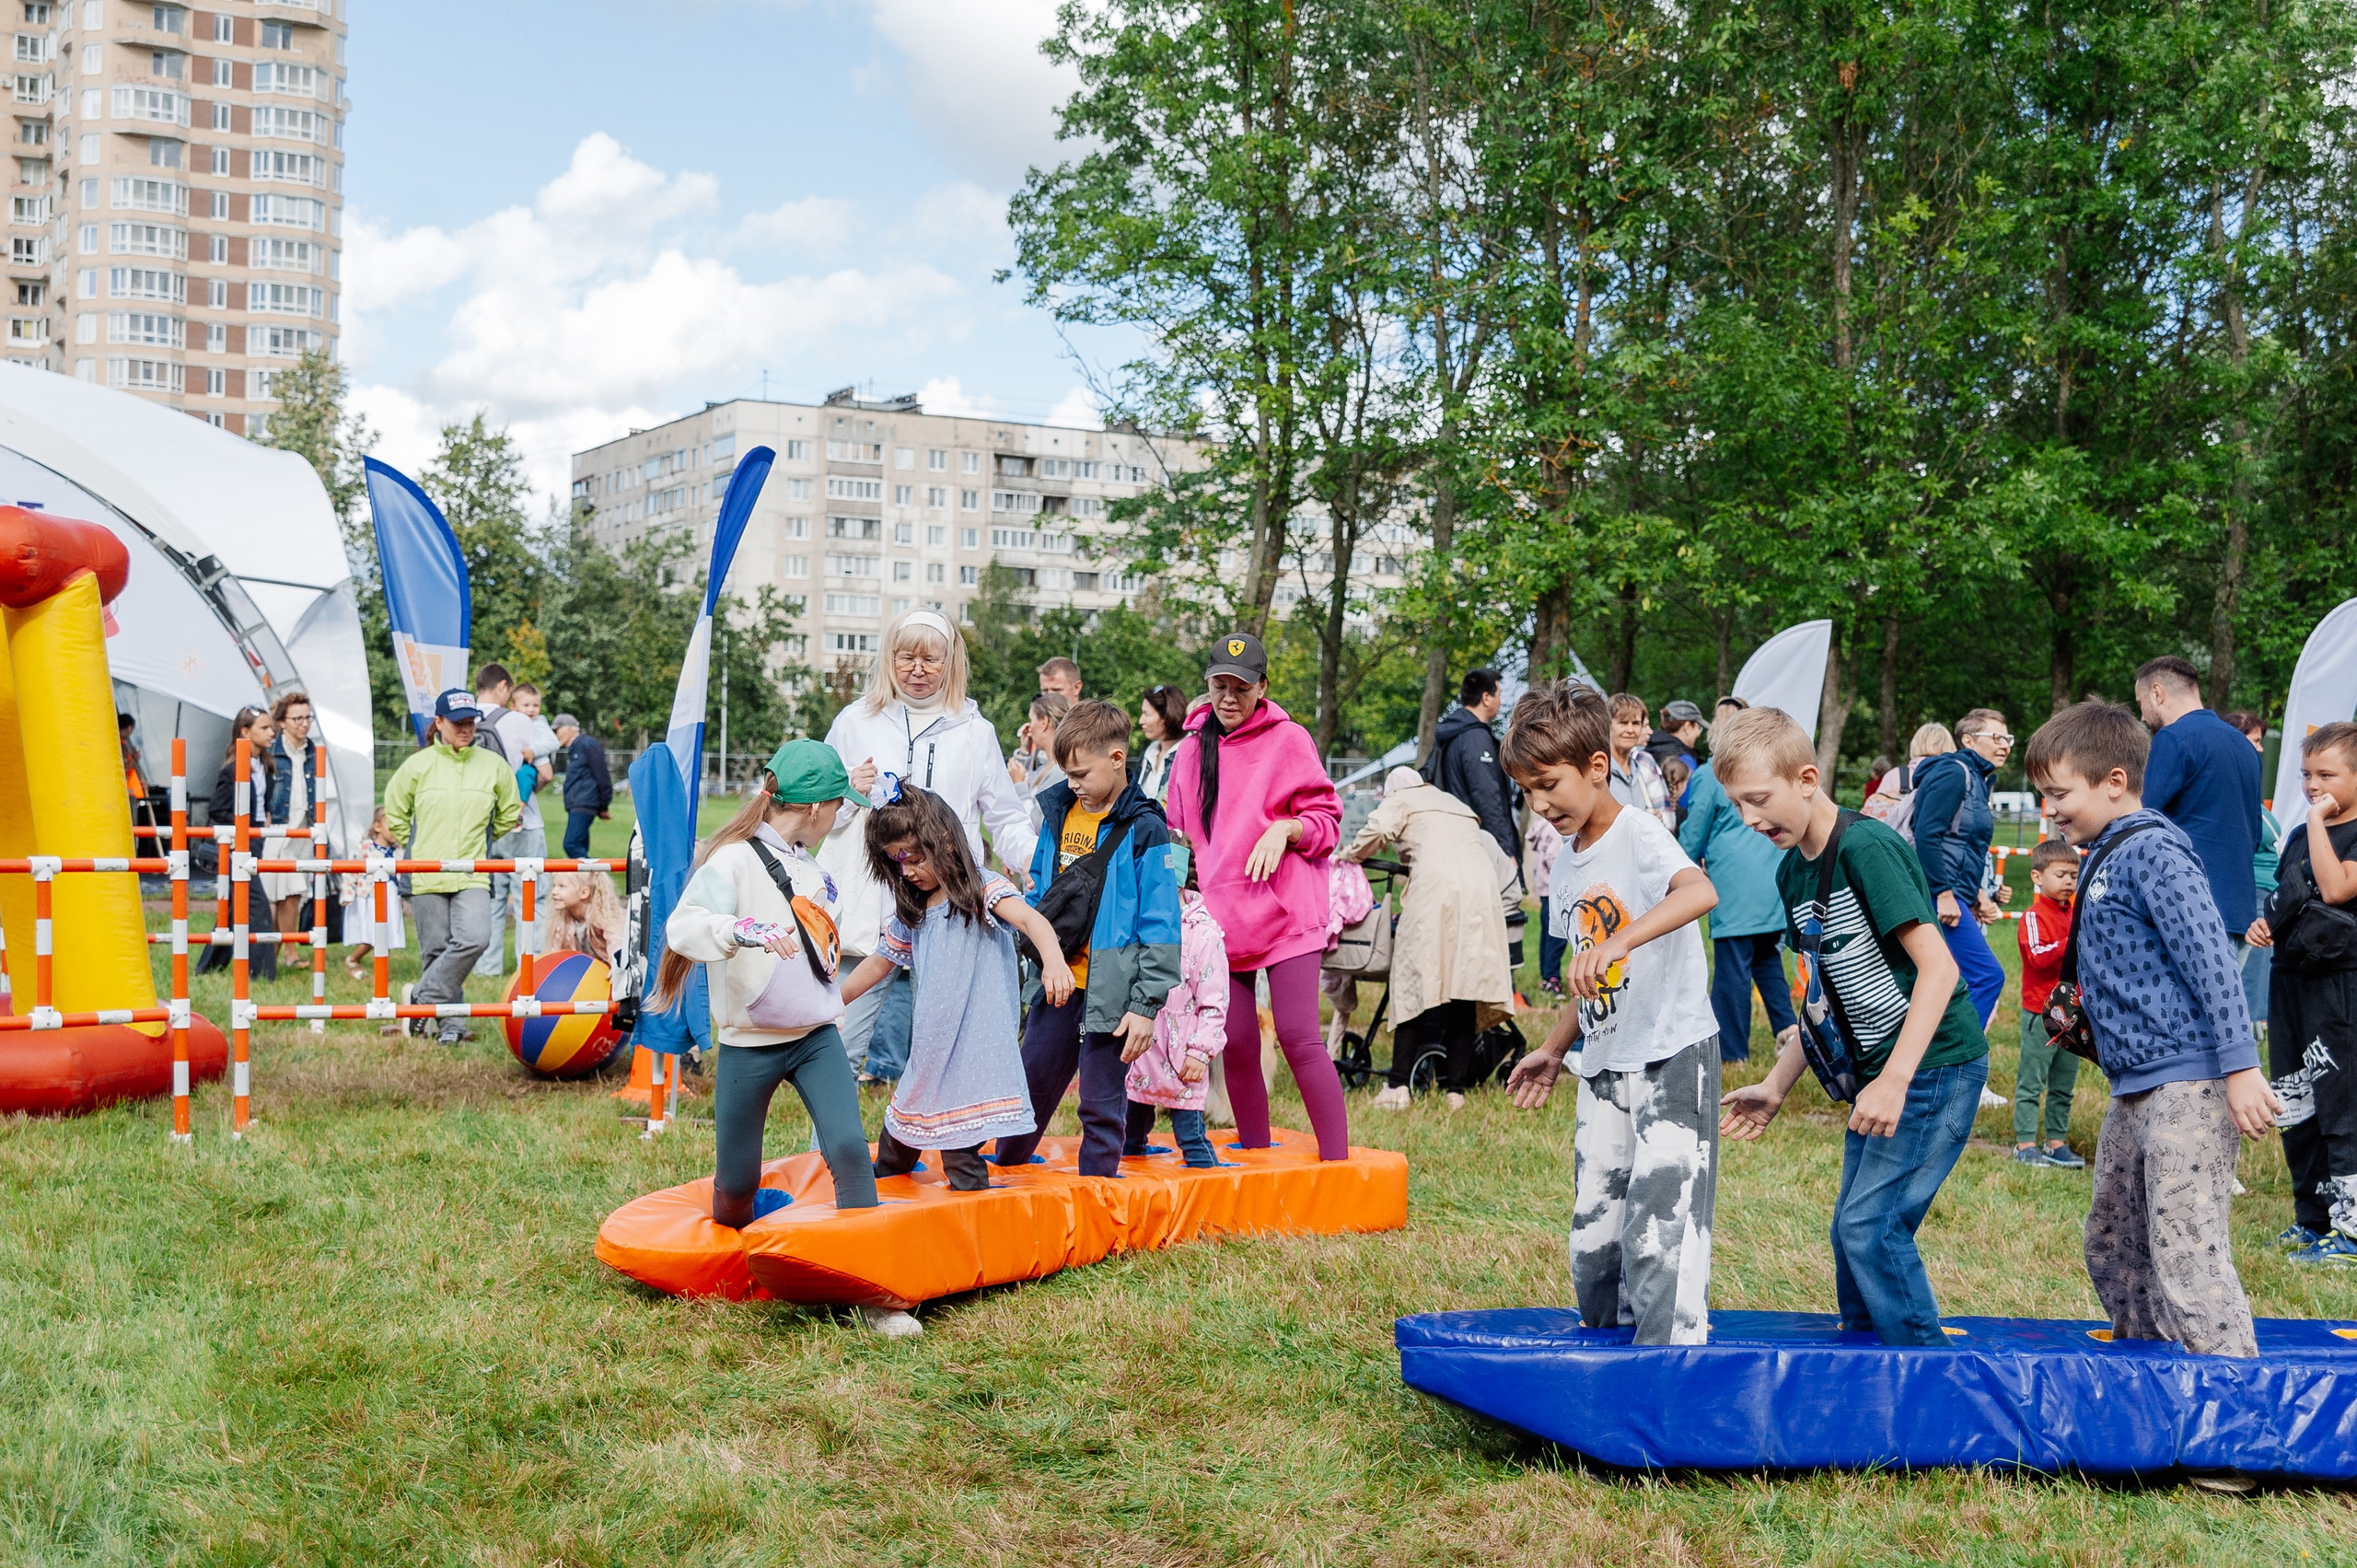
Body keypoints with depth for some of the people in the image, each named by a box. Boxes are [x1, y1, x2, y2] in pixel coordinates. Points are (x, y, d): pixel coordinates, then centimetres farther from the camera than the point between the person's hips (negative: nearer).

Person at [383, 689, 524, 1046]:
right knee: (436, 950, 1)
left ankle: (423, 997, -5)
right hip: (424, 876, 0)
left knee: (475, 938, -20)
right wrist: (417, 846, 10)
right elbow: (394, 814, 15)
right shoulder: (417, 765, 2)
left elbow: (508, 815, 21)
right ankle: (451, 1023, 13)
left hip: (472, 875, 1)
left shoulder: (495, 766, 5)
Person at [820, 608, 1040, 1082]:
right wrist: (851, 792, -4)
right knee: (842, 1049, -6)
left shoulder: (974, 732, 12)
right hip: (866, 914, 0)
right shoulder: (855, 723, 13)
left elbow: (1006, 818, 13)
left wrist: (1030, 856, -6)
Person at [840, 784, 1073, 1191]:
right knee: (900, 1130, 19)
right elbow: (879, 961, 25)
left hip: (976, 1051, -7)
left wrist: (1053, 960, -48)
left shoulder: (982, 890, -10)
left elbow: (1029, 918, -28)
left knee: (960, 1150, -11)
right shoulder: (912, 913, 13)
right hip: (929, 1056, 7)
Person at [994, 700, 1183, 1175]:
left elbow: (1160, 927, -12)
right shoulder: (1058, 812, 8)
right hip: (1056, 985, 6)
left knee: (1101, 1104, 2)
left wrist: (1147, 1006, -15)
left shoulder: (1143, 829, -10)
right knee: (1029, 1087, 16)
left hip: (1108, 994, -6)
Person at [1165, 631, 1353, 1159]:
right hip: (1219, 914, 4)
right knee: (1235, 1045, 5)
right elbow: (1181, 833, 22)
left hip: (1284, 912, -4)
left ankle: (1337, 1162, -7)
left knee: (1298, 1037, -11)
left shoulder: (1289, 740, 0)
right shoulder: (1192, 748, 13)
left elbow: (1326, 818, 0)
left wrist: (1286, 828, -17)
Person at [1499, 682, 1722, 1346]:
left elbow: (1700, 891, -35)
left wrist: (1618, 942, -46)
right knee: (1593, 1226, 11)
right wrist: (1552, 1051, 22)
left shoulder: (1639, 834, -13)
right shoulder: (1567, 865, 12)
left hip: (1673, 1054, -8)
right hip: (1605, 1065, 8)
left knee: (1660, 1223, -12)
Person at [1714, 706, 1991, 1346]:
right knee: (1852, 1229, 10)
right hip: (1879, 1074, 9)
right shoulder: (1792, 874, 9)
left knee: (1871, 1224, -13)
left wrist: (1894, 1080, -27)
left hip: (1937, 1062, -9)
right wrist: (1774, 1088, 13)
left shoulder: (1867, 847, -18)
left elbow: (1938, 967, -22)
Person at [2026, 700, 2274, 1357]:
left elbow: (2209, 958, -20)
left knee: (2186, 1253, -14)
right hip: (2135, 1086, 11)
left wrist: (2240, 1065, -24)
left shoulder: (2153, 850, -13)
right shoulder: (2104, 857, 15)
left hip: (2186, 1083, -11)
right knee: (2113, 1246, 18)